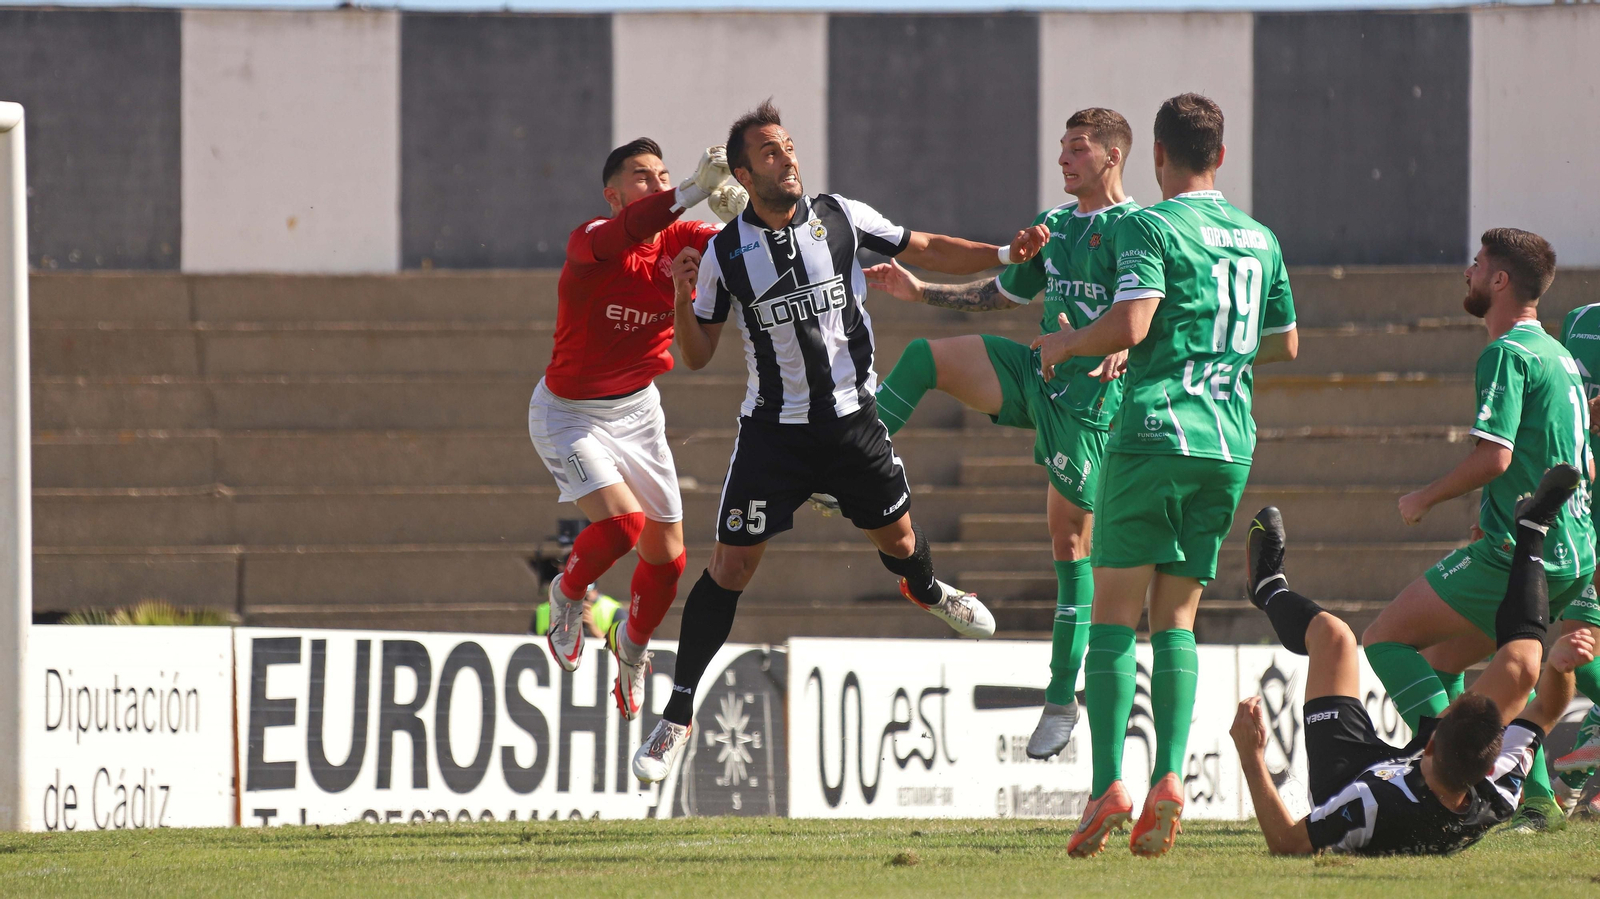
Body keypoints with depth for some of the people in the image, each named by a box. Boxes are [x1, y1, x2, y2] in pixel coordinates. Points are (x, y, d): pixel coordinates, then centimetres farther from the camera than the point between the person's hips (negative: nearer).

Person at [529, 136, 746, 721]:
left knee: (666, 556, 8)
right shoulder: (591, 241, -24)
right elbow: (623, 234, -47)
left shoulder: (680, 240, -8)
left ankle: (633, 645, 40)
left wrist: (737, 217, -44)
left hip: (637, 409, 6)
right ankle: (568, 596, 9)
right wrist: (695, 191, -59)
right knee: (621, 520, -25)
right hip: (570, 414, -5)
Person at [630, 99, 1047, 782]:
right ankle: (677, 717, 0)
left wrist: (1003, 255, -4)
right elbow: (697, 355, 0)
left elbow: (926, 251, 7)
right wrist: (683, 299, -18)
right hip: (773, 430, -2)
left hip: (852, 418, 2)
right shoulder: (726, 253, -6)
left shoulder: (842, 218, -4)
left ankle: (926, 591, 54)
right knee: (731, 566, -7)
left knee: (898, 539, 14)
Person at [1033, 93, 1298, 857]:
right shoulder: (1259, 240, 14)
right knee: (1176, 616, 9)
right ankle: (1169, 777, -8)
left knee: (1114, 611, -2)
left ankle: (1109, 785, -13)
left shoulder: (1149, 228, -5)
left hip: (1154, 433, -5)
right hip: (1230, 444, 5)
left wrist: (1064, 345, 2)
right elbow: (1285, 344, 24)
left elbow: (1131, 324, -16)